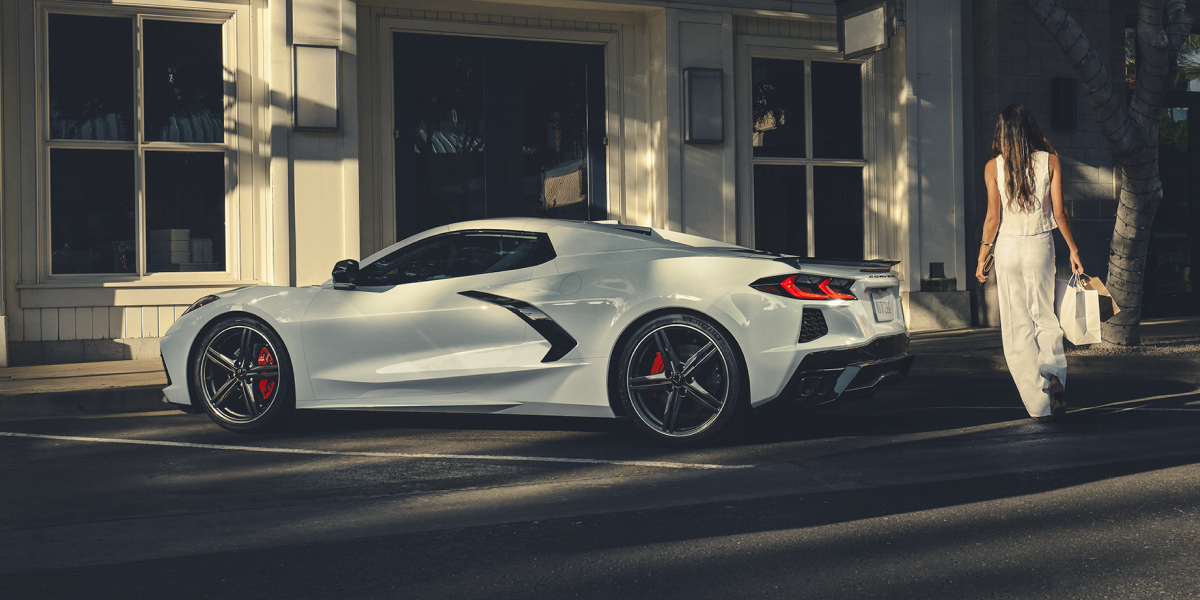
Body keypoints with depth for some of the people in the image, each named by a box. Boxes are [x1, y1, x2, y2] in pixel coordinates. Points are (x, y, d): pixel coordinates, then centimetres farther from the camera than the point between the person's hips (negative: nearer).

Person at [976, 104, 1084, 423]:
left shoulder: (993, 167, -4)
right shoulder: (1050, 161, -1)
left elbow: (993, 218, -5)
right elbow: (1059, 212, -1)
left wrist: (982, 258, 4)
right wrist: (1073, 249, 10)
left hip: (1008, 247, -1)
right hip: (1041, 245, 1)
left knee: (1018, 326, 5)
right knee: (1044, 316, 16)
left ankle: (1038, 403, 1)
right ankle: (1054, 376, -10)